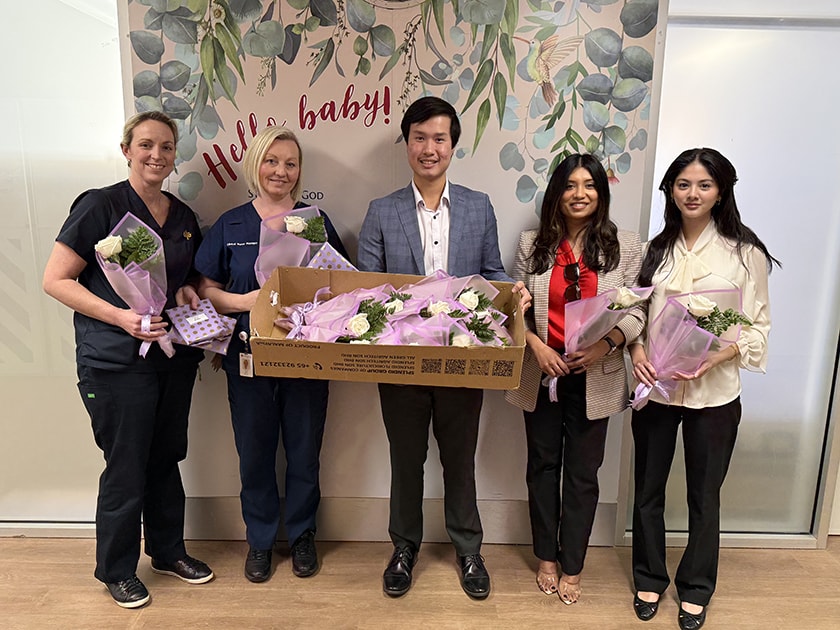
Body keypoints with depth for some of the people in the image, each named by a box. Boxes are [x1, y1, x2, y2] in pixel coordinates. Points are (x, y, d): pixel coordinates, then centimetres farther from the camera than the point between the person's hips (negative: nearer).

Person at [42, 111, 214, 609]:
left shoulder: (183, 216, 9)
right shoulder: (101, 206, -9)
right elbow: (56, 279, -11)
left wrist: (189, 290, 0)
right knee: (126, 468, 5)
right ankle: (117, 570, 27)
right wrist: (121, 317, -22)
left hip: (175, 356, 6)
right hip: (117, 362, -5)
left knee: (166, 459, 17)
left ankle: (169, 551, 36)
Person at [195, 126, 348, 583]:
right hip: (248, 357, 1)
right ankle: (260, 540, 34)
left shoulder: (316, 221, 3)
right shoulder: (230, 225, 4)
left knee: (304, 451, 10)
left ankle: (302, 536, 34)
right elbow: (207, 289, 4)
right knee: (254, 453, 11)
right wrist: (244, 300, -15)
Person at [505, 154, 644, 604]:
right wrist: (537, 345, -12)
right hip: (542, 373, 1)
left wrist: (607, 344, -19)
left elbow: (635, 312, -2)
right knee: (543, 465, 14)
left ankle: (572, 568, 28)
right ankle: (547, 558, 34)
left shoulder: (626, 247, -2)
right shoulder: (532, 243, 1)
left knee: (582, 473, 9)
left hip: (595, 378, -1)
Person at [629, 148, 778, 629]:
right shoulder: (657, 249, 5)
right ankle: (650, 579, 35)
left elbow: (758, 327, -3)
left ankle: (696, 589, 35)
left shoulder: (745, 253, -4)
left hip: (714, 393, -2)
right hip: (654, 387, 3)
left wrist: (715, 356, -20)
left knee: (705, 495, 13)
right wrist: (637, 350, -11)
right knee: (648, 490, 13)